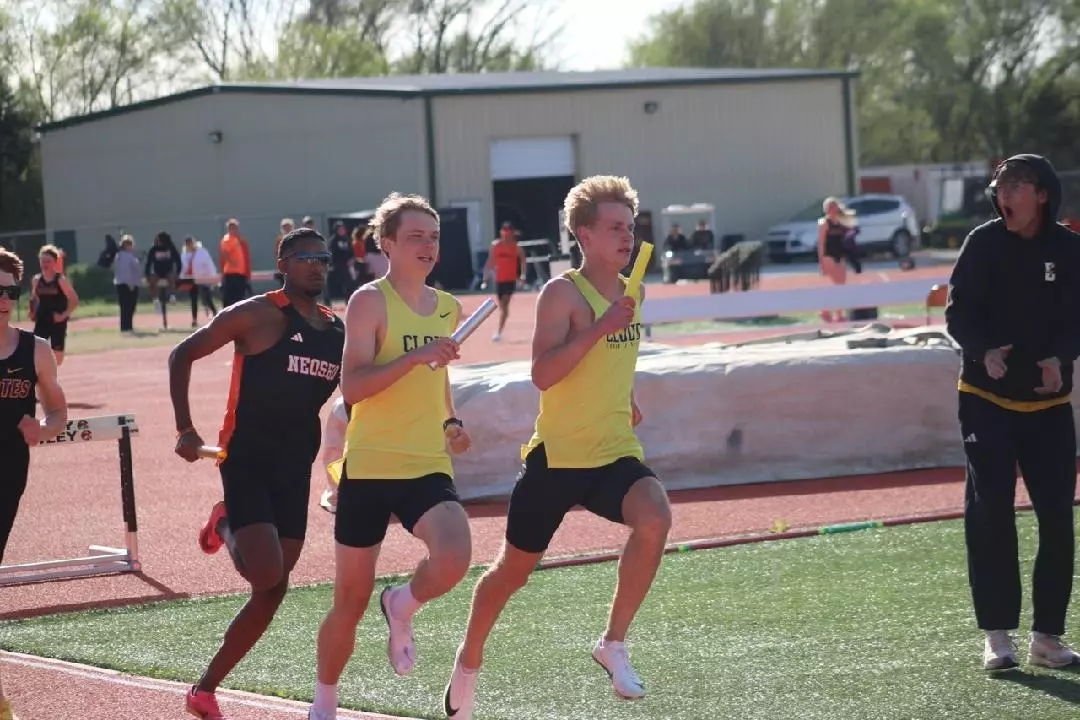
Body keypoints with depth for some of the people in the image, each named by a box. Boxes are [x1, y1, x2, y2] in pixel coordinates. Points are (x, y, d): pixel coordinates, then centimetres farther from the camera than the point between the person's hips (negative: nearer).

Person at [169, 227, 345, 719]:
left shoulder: (338, 331, 9)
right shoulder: (257, 316, -8)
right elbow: (183, 355, -3)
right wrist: (185, 430, -11)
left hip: (295, 471, 6)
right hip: (247, 462, -6)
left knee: (272, 592, 3)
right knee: (267, 574, -21)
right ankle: (226, 526, 13)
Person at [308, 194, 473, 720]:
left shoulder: (448, 309, 11)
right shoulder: (370, 301, -8)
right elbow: (351, 387, -18)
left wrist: (451, 423, 10)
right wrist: (416, 356, -27)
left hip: (429, 468, 4)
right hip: (368, 469, -4)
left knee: (454, 559, -25)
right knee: (350, 601, 5)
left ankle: (402, 607, 9)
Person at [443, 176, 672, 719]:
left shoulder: (630, 293, 9)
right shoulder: (563, 293, -12)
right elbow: (542, 373, -24)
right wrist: (600, 327, -30)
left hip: (616, 452, 4)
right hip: (557, 456, -4)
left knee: (655, 518, -28)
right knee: (514, 569, 11)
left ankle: (614, 644, -15)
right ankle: (469, 661, 38)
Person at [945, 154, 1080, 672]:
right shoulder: (983, 245, -5)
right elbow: (958, 313, -7)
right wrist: (984, 352, -25)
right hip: (986, 399, -1)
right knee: (989, 515, -3)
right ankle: (997, 635, 3)